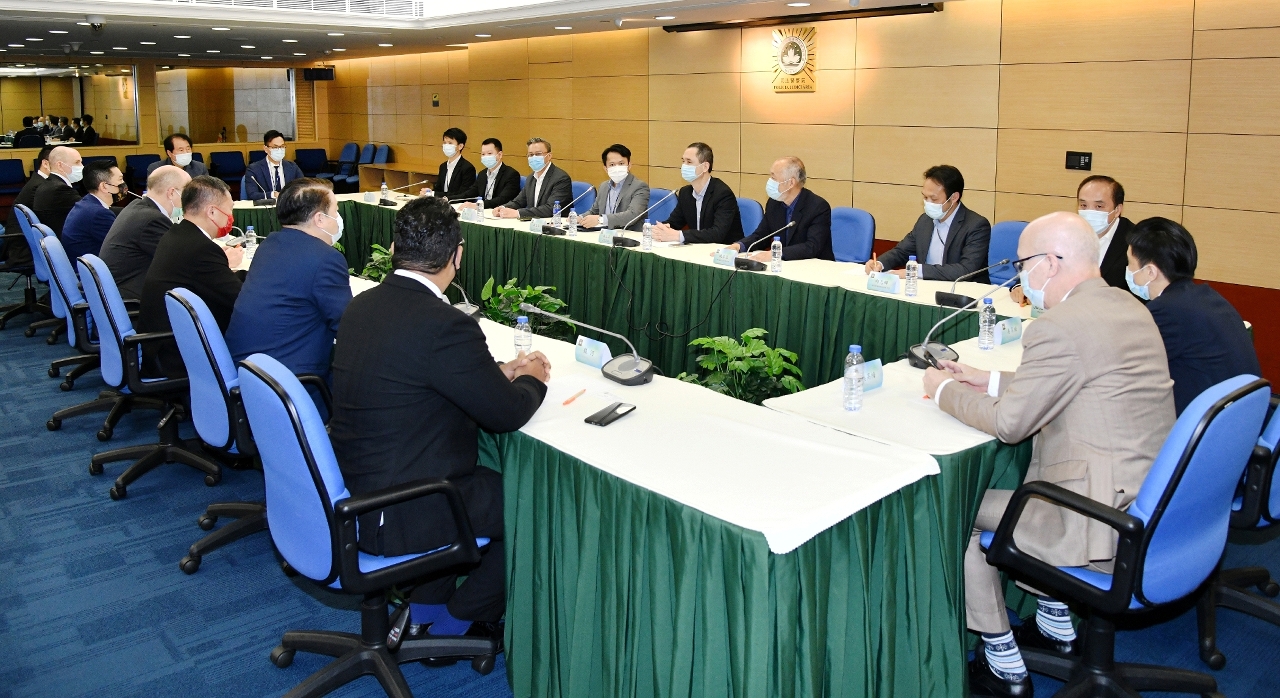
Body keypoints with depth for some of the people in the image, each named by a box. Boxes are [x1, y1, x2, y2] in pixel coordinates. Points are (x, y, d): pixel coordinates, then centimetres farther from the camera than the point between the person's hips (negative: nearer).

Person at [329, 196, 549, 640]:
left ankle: (425, 608, 33)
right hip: (395, 514, -9)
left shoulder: (363, 305, 0)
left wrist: (498, 371, 14)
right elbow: (507, 415, -15)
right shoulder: (444, 324, -26)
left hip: (350, 489, 9)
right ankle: (457, 622, 22)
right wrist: (531, 379, 6)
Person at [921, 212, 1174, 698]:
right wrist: (992, 381, 16)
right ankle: (1056, 626, 39)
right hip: (1155, 504, 10)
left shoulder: (1060, 327, -21)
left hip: (1112, 529, -10)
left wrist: (945, 390, 2)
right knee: (1031, 476, 30)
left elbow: (1008, 424, -14)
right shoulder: (1126, 306, 8)